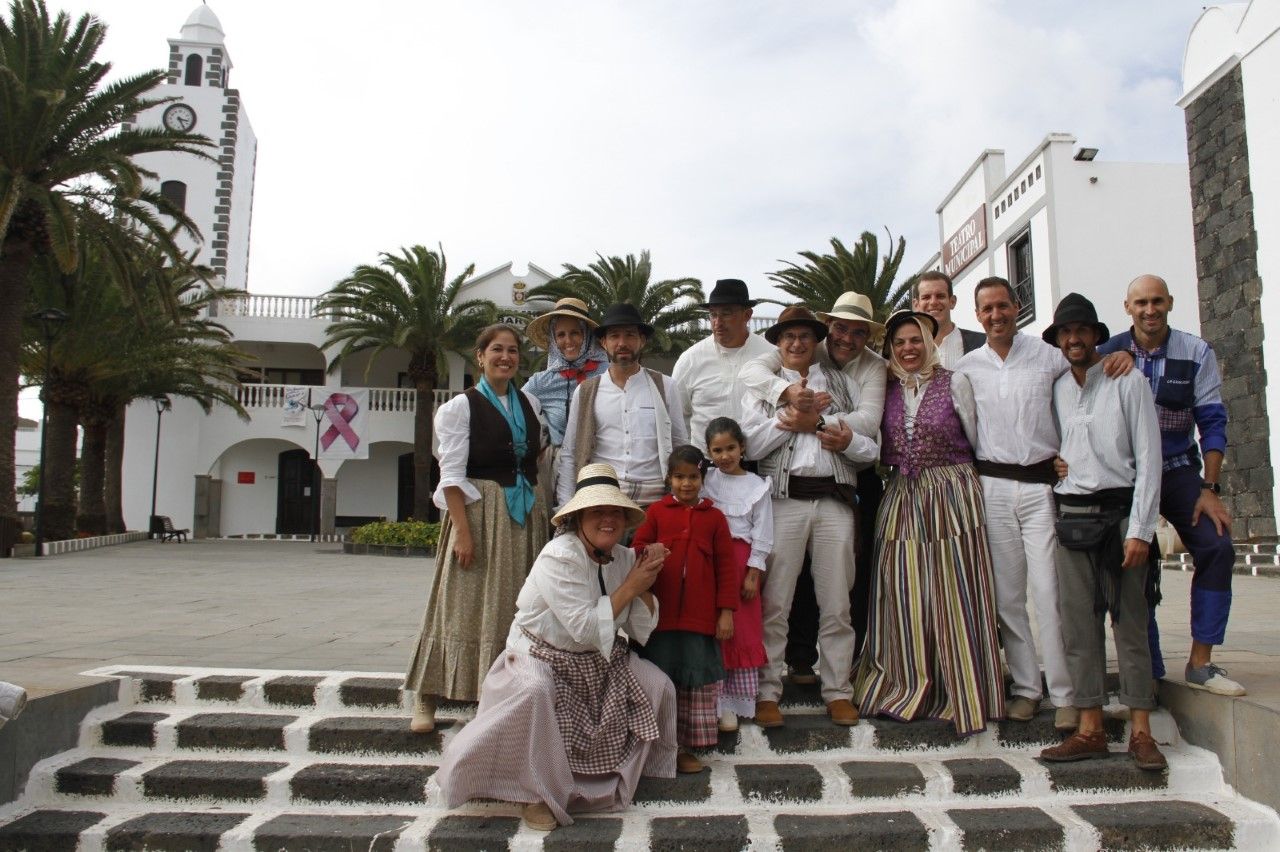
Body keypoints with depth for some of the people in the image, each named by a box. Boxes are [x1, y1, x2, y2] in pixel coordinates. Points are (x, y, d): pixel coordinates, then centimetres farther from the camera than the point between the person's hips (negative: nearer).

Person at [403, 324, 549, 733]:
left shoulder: (530, 404, 12)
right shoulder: (461, 406, -4)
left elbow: (538, 458, 13)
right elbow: (451, 474, -9)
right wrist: (463, 530, -17)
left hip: (526, 514, 5)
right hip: (480, 512, -5)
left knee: (516, 607, 7)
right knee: (466, 605, -2)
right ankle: (426, 699, 10)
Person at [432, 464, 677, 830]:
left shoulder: (625, 558, -3)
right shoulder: (559, 557, -25)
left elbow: (641, 629, -2)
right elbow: (585, 628, -32)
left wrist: (646, 585, -18)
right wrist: (630, 586, -24)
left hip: (599, 661, 7)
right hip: (541, 658, -7)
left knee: (659, 685, -5)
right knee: (535, 690, -37)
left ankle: (631, 768, 22)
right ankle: (537, 791, -16)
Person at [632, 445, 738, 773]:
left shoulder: (714, 517, 4)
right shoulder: (656, 512, 4)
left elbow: (726, 567, 4)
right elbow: (637, 548, 7)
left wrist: (726, 611, -1)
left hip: (701, 619, 0)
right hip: (661, 616, 0)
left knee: (698, 683, 7)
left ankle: (687, 746, 21)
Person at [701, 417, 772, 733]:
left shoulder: (757, 486, 1)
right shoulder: (705, 480, 6)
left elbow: (762, 534, -1)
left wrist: (753, 574, -6)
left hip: (741, 561, -1)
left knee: (743, 632, 3)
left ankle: (732, 704, 13)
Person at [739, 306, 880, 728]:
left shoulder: (842, 384, 18)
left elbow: (875, 447, 13)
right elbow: (751, 444, -1)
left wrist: (851, 442, -8)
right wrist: (792, 412, -7)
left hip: (835, 499, 2)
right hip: (784, 499, -1)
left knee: (836, 603, 6)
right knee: (775, 602, -2)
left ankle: (838, 692, 16)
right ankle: (767, 693, 7)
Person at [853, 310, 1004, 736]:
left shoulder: (954, 382, -1)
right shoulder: (887, 390, 9)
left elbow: (978, 441, 4)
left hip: (952, 493, -3)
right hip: (901, 498, 3)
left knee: (954, 595, -1)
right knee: (904, 596, 6)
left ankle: (961, 695, 12)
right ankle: (909, 687, 19)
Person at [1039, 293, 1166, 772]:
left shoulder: (1128, 384, 1)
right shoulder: (1054, 390, 12)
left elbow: (1148, 459, -3)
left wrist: (1139, 530, -10)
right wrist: (1051, 513, 3)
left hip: (1118, 514, -3)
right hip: (1070, 518, 3)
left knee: (1131, 623, -1)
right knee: (1078, 624, 2)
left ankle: (1141, 731, 6)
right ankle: (1090, 730, 8)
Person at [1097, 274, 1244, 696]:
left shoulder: (1196, 353, -2)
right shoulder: (1107, 354, -3)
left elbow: (1211, 422, -3)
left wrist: (1210, 488, -8)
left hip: (1178, 471, 1)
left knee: (1216, 547, -16)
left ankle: (1200, 663, -4)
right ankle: (1149, 673, 11)